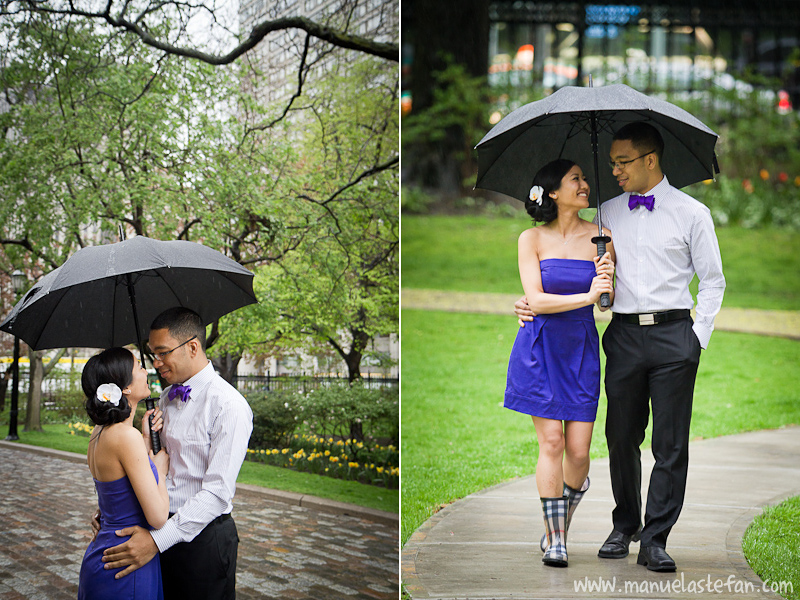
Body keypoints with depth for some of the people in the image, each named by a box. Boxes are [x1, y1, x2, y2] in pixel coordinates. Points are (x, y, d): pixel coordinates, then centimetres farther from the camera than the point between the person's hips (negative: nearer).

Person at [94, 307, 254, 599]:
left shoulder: (228, 406, -16)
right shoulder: (167, 397, 10)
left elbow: (218, 492, -22)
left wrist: (157, 540, -26)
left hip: (204, 539, -7)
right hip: (164, 530, 7)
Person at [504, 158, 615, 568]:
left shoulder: (600, 237, 3)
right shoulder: (532, 239, -3)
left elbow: (607, 301, 0)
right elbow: (536, 300, -11)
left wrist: (606, 282, -22)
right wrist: (586, 296, -21)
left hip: (581, 348, 2)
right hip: (541, 346, -2)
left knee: (578, 449, -2)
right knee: (551, 441, -7)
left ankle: (563, 518, 27)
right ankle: (554, 540, 3)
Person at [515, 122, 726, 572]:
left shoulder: (692, 213, 3)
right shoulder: (608, 213, 13)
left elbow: (713, 281, 7)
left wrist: (699, 338, -2)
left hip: (673, 335, -3)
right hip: (624, 335, 3)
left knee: (671, 443, -3)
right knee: (622, 437, 8)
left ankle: (655, 541, 2)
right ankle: (624, 527, 24)